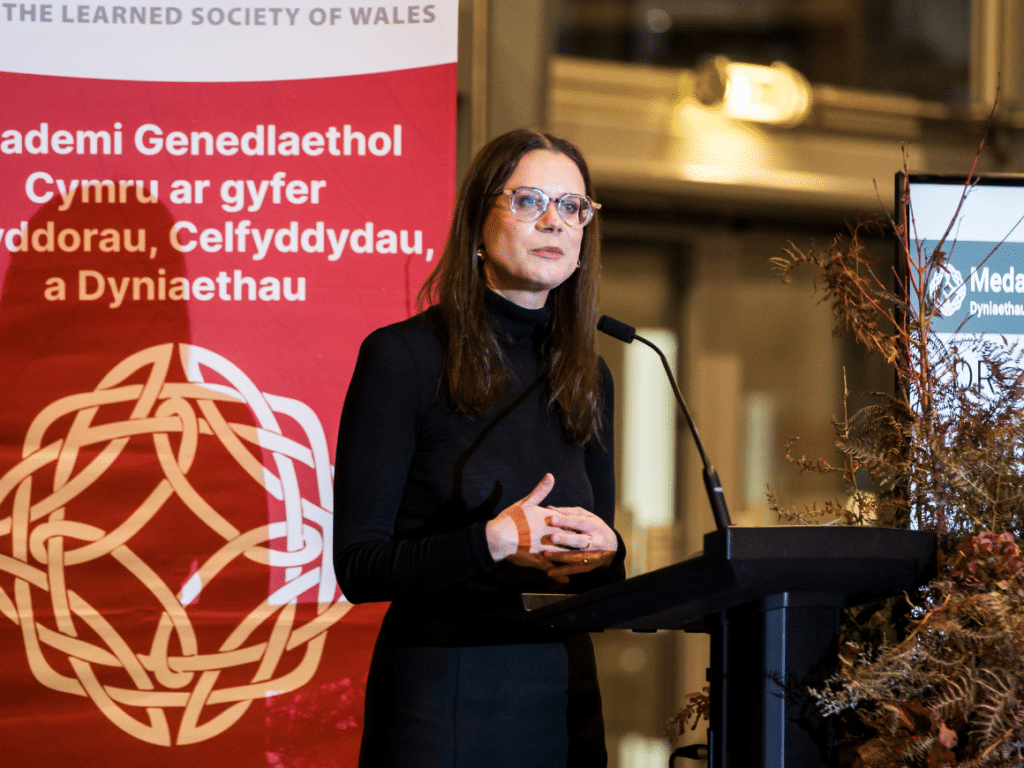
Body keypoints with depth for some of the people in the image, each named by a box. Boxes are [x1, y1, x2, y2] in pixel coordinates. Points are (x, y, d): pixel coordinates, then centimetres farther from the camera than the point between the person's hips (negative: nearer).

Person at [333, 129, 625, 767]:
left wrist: (603, 552, -7)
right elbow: (358, 568, -10)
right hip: (439, 691, -5)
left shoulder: (588, 377, 10)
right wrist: (493, 541, -23)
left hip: (564, 695, 5)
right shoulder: (403, 356, -7)